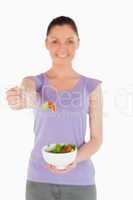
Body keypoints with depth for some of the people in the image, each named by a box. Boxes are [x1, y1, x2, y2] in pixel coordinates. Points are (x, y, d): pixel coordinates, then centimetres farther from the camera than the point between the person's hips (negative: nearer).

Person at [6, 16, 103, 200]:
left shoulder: (91, 87, 0)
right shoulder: (34, 82, 0)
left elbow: (97, 139, 0)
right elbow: (30, 98, -23)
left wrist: (76, 159, -18)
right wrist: (18, 101, -45)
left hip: (80, 181, 0)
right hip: (39, 179, 0)